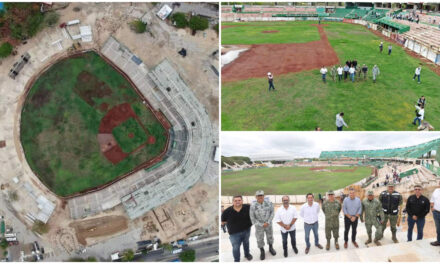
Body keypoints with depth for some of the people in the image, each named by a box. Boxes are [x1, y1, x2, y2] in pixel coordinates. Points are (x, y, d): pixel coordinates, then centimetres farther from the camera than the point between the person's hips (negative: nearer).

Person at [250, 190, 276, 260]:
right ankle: (262, 251, 38)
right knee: (260, 239, 13)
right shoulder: (253, 206, -25)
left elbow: (272, 212, -6)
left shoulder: (268, 202, -19)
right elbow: (252, 218, -16)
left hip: (268, 224, 2)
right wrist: (262, 225, -15)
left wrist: (268, 222, -13)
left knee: (270, 236, 21)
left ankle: (271, 248, 48)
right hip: (259, 225, -2)